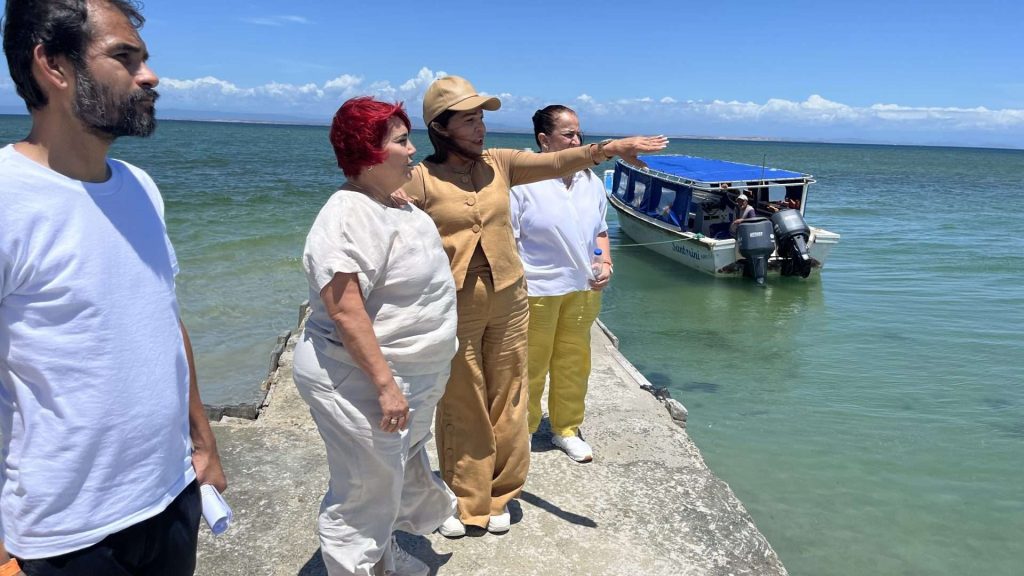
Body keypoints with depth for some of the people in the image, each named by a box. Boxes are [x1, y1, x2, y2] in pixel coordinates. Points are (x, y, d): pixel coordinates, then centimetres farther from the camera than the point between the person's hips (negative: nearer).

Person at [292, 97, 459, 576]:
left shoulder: (390, 204, 9)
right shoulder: (348, 217, -23)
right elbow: (345, 311, -28)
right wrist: (385, 385, -27)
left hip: (410, 376, 11)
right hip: (359, 381, -11)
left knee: (402, 477, 26)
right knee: (364, 500, 4)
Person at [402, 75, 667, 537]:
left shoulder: (499, 164, 2)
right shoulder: (420, 179, -8)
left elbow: (556, 163, -8)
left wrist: (607, 148, -23)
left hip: (507, 300, 4)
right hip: (453, 307, -3)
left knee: (506, 401, 13)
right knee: (460, 405, 9)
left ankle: (498, 494, 33)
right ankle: (463, 500, 30)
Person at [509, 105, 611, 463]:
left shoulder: (591, 182, 8)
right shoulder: (523, 181, -11)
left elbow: (600, 231, 18)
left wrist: (605, 263, 0)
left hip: (582, 289, 6)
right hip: (537, 290, -5)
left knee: (574, 364, 15)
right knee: (531, 366, 7)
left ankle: (566, 429, 33)